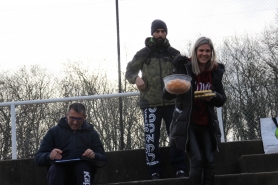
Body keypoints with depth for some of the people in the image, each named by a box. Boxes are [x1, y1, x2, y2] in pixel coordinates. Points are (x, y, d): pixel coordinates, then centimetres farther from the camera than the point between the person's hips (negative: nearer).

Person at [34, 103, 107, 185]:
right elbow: (38, 158, 3)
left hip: (83, 171, 0)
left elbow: (102, 160, 9)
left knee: (83, 166, -33)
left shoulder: (92, 133, 12)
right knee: (55, 168, -33)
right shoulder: (54, 132, 9)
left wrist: (94, 156, -16)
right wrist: (49, 156, -22)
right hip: (59, 171, 0)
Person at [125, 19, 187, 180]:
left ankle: (180, 169, 7)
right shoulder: (143, 54, 6)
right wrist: (136, 78, -10)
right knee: (151, 138, -2)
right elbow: (129, 71, 12)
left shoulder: (174, 54, 10)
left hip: (172, 102, 1)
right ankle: (154, 172, 3)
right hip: (150, 103, -1)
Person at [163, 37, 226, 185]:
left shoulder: (215, 72, 3)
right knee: (197, 160, -14)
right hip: (187, 124, -4)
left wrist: (213, 96, -14)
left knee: (209, 161, 1)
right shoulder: (184, 67, -8)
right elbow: (167, 95, -8)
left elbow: (222, 100, 9)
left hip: (206, 124, 4)